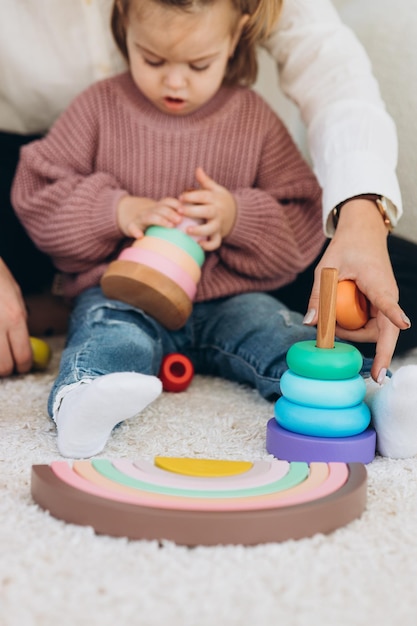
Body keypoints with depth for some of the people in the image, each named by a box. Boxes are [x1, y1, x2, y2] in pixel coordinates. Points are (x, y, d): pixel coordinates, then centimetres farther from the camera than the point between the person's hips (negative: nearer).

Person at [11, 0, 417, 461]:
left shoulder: (253, 118, 4)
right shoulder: (101, 107, 3)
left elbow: (303, 222, 5)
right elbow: (37, 192, 1)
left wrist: (238, 218, -16)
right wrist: (119, 212, -15)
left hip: (227, 300, 2)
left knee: (282, 336, -24)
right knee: (114, 339, -33)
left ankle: (367, 392, -41)